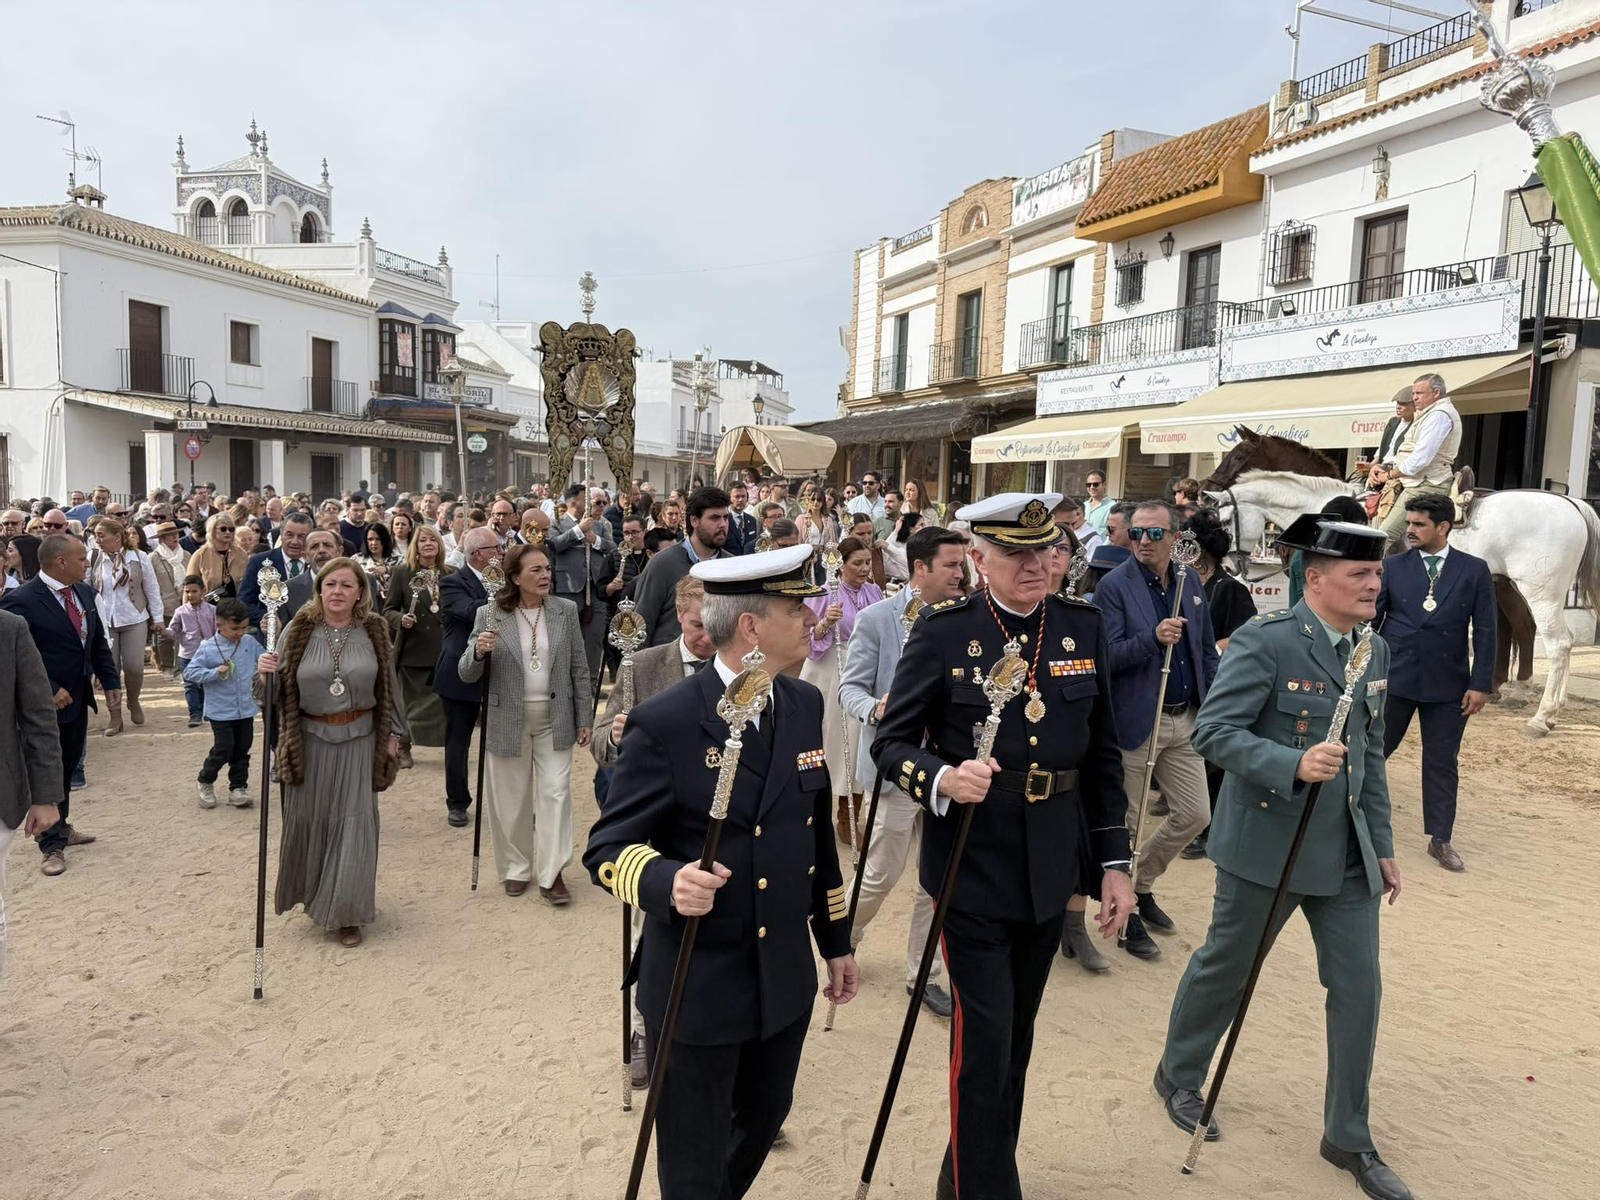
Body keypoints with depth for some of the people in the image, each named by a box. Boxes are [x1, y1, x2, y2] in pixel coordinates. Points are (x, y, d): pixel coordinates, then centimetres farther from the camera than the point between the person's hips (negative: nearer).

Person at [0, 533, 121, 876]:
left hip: (78, 698, 7)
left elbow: (98, 642, 12)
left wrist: (111, 681, 5)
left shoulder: (85, 593, 3)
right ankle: (52, 844, 14)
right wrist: (49, 692, -22)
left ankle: (61, 828, 34)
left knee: (67, 768, 18)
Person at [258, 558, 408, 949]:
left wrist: (392, 734, 5)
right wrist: (265, 672, -21)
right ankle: (312, 893, 36)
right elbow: (280, 687, 1)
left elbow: (387, 685, 5)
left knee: (354, 820, 2)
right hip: (311, 738, 0)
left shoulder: (373, 631, -2)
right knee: (309, 818, 11)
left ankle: (346, 910, 14)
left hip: (359, 739, 0)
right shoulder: (299, 631, -5)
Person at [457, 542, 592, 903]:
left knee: (555, 792, 0)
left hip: (555, 719, 1)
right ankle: (516, 869, 28)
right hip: (508, 720, 0)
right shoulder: (489, 614, -6)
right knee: (511, 798, 11)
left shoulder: (566, 610, -2)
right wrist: (478, 651, -25)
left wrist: (585, 718, 3)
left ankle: (551, 873, 9)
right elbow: (467, 674, -4)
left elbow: (579, 668, 4)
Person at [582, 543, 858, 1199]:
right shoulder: (664, 723, -19)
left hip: (787, 976, 6)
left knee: (763, 1120, 25)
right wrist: (667, 880, -37)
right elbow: (607, 849, -16)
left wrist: (835, 937, 14)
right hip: (697, 984, -6)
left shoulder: (805, 704, 1)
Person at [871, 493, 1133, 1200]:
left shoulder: (1084, 629, 1)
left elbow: (1101, 755, 7)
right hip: (972, 871, -4)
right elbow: (891, 743, -9)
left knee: (1016, 1037, 19)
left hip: (1050, 872, 5)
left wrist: (1113, 862, 6)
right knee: (983, 1039, -1)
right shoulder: (942, 632, -10)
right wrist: (943, 779, -30)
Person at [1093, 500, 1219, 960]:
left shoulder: (1191, 581, 7)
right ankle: (1126, 914, 23)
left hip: (1184, 719, 6)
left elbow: (1206, 651, 14)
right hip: (1136, 722, -6)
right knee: (1126, 824, 5)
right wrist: (1153, 637, -31)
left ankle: (1141, 884, 34)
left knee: (1194, 814, 11)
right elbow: (1108, 656, -17)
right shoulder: (1114, 586, -11)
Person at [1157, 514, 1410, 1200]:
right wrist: (1294, 764, -34)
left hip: (1347, 852, 6)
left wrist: (1383, 846, 13)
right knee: (1225, 969, 12)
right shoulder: (1265, 641, -18)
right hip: (1268, 845, -6)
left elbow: (1370, 756, 13)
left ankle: (1349, 1138, 29)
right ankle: (1179, 1075, 38)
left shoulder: (1374, 650, 6)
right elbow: (1213, 732, -22)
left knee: (1359, 989, 10)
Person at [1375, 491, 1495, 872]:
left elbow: (1484, 631, 0)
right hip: (1394, 678, 0)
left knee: (1442, 762, 8)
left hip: (1447, 684, 0)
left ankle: (1440, 839, 19)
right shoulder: (1393, 567, 1)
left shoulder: (1474, 570, 0)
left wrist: (1481, 684, -4)